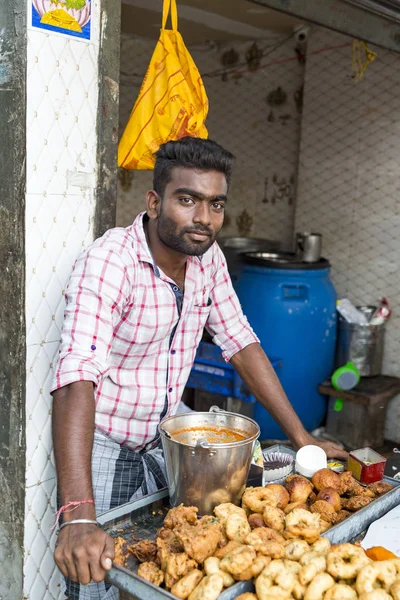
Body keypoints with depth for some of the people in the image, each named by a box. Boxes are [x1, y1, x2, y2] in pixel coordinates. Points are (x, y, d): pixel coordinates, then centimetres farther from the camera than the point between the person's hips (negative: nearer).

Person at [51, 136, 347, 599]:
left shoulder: (208, 257, -6)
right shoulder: (110, 261, -27)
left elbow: (240, 343, 1)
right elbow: (77, 378, -37)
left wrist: (301, 437, -2)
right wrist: (78, 519, -45)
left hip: (164, 441, 6)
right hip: (102, 450, -5)